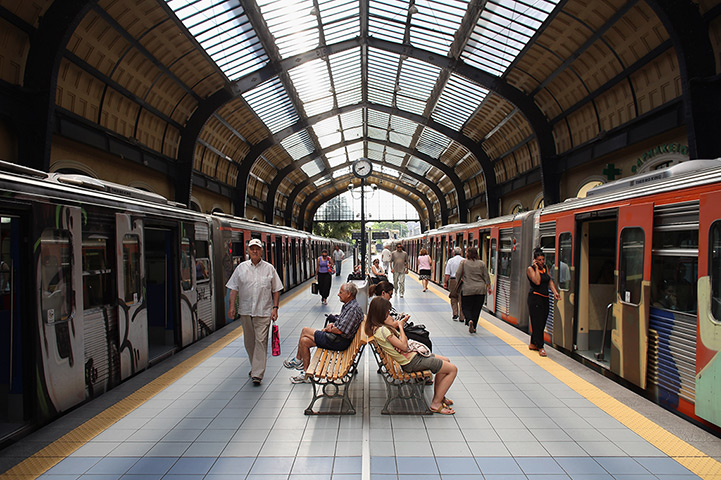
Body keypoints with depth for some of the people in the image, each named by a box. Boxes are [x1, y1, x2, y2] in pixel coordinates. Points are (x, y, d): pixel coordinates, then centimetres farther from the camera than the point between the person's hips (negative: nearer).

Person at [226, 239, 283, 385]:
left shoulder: (269, 268, 3)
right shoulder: (241, 268, 6)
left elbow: (276, 290, 6)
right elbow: (234, 288, 7)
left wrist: (275, 307, -1)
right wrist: (232, 306, -1)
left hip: (263, 312, -3)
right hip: (245, 311, 3)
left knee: (261, 341, -8)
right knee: (249, 341, 13)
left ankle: (257, 374, -7)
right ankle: (255, 366, 32)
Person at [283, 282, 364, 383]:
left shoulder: (353, 309, -21)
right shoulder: (347, 305, 11)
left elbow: (340, 330, -24)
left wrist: (329, 329, -6)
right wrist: (332, 324, 3)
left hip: (339, 342, -10)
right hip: (336, 337, 10)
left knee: (305, 331, -5)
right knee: (304, 341, 5)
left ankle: (297, 361, 13)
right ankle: (306, 374, 12)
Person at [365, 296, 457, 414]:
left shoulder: (377, 326, 4)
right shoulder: (382, 330, -26)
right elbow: (404, 346, -24)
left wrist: (396, 324, -8)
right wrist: (400, 326, -14)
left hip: (413, 355, 10)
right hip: (411, 361, -10)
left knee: (446, 361, 24)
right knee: (453, 369, -4)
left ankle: (438, 396, 30)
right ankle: (436, 404, 3)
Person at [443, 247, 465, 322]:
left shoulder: (450, 261, -1)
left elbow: (447, 274, -4)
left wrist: (445, 282, 2)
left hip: (453, 280, 0)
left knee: (453, 299, 15)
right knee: (461, 300, 6)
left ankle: (455, 314, 4)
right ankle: (461, 317, 9)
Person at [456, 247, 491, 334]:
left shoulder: (463, 263, -3)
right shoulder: (482, 263, 2)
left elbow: (458, 274, -1)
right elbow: (486, 276, 5)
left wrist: (459, 281, 18)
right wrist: (489, 287, 14)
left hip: (467, 290, -2)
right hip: (480, 290, 2)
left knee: (466, 308, 7)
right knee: (476, 309, 11)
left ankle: (469, 320, -20)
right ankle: (473, 327, 13)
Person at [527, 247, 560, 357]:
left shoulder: (545, 268, 13)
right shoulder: (530, 269, -7)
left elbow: (550, 281, 11)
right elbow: (537, 281, -20)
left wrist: (555, 291, -4)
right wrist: (536, 268, -14)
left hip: (545, 298, 7)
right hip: (535, 298, -7)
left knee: (541, 323, 10)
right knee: (537, 323, -7)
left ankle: (532, 344, 23)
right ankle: (540, 347, -4)